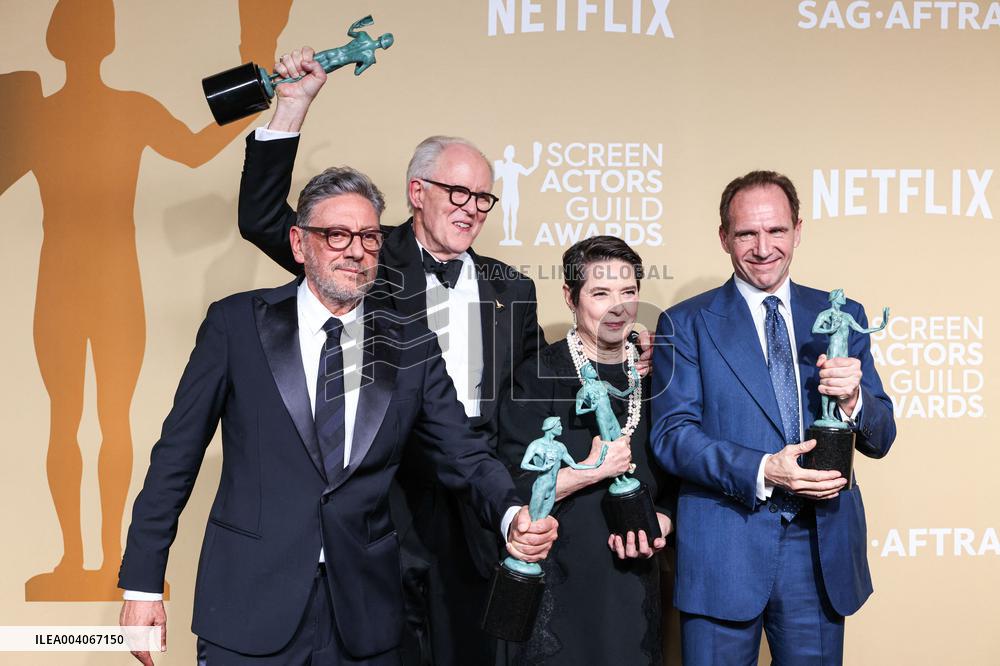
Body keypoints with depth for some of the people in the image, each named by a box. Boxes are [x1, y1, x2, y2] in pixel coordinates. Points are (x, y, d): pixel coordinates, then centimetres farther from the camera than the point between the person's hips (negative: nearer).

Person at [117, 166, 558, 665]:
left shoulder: (411, 347, 4)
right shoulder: (237, 323, -2)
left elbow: (462, 455, 2)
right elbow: (178, 451, 0)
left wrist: (511, 517, -19)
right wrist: (142, 584, -2)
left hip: (364, 618, 2)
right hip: (249, 607, -2)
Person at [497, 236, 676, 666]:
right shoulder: (537, 377, -7)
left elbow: (676, 478, 11)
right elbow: (512, 489, -11)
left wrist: (658, 525, -7)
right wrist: (594, 470, -15)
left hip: (635, 584, 4)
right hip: (556, 586, -3)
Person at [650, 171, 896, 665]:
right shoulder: (686, 324, 0)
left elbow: (880, 440, 7)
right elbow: (671, 435, -7)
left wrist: (853, 399, -16)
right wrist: (762, 471, -21)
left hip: (822, 549, 3)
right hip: (723, 551, -2)